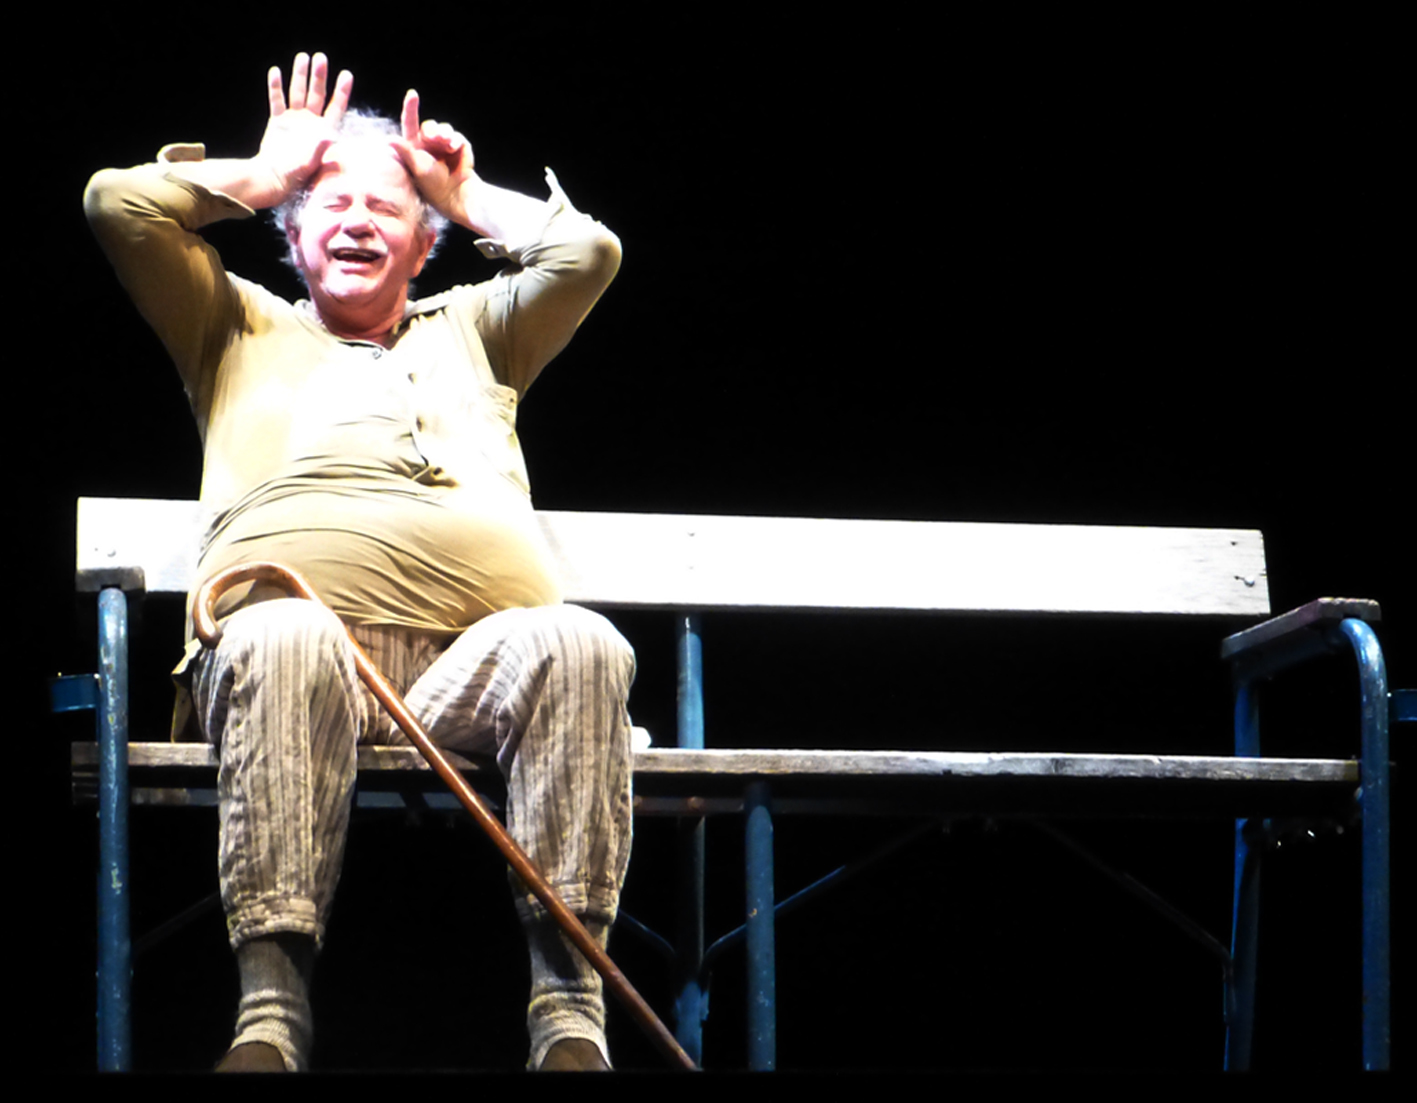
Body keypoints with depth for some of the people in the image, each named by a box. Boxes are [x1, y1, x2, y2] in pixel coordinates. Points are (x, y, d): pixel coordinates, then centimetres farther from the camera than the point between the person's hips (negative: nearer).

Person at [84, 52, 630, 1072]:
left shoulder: (470, 331, 40)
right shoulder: (242, 329, 35)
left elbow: (588, 253, 27)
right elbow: (120, 204, 25)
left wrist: (466, 196, 35)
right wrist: (266, 176, 34)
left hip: (476, 650, 2)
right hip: (304, 631, -2)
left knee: (580, 645, -34)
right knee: (281, 641, -40)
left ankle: (570, 1005, -40)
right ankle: (272, 1002, -46)